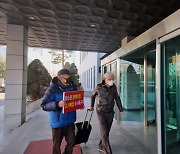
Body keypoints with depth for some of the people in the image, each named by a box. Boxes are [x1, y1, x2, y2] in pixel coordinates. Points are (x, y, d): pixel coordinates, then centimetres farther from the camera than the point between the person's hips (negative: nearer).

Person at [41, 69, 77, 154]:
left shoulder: (72, 87, -1)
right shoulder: (52, 89, -16)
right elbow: (44, 105, -18)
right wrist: (57, 104, -32)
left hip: (70, 121, 4)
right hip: (58, 122, -4)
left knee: (71, 142, 14)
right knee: (56, 145, 14)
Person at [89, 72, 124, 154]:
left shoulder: (114, 87, -3)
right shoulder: (99, 87, -11)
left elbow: (117, 98, 8)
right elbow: (93, 95, 7)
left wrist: (121, 109, 8)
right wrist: (91, 106, 16)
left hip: (110, 112, 4)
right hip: (101, 112, -4)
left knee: (107, 131, 14)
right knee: (104, 133, -6)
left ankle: (101, 147, 34)